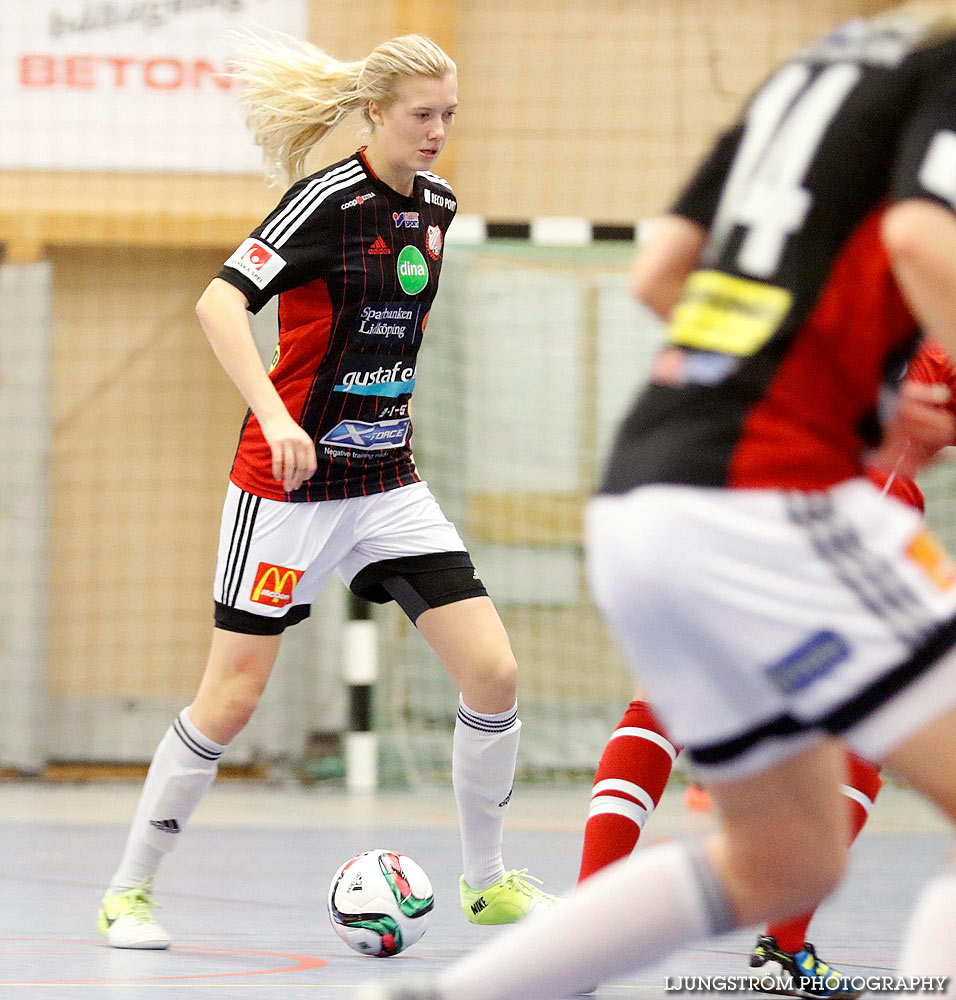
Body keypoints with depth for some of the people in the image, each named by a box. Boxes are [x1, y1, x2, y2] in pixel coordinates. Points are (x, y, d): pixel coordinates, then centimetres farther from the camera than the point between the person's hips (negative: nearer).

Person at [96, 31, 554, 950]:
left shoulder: (436, 204, 6)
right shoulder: (328, 198, -15)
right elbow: (218, 304, -26)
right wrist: (276, 418, -37)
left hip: (388, 483, 6)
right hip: (290, 485, -6)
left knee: (493, 674, -5)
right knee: (230, 700, -2)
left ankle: (486, 883, 12)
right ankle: (129, 890, 14)